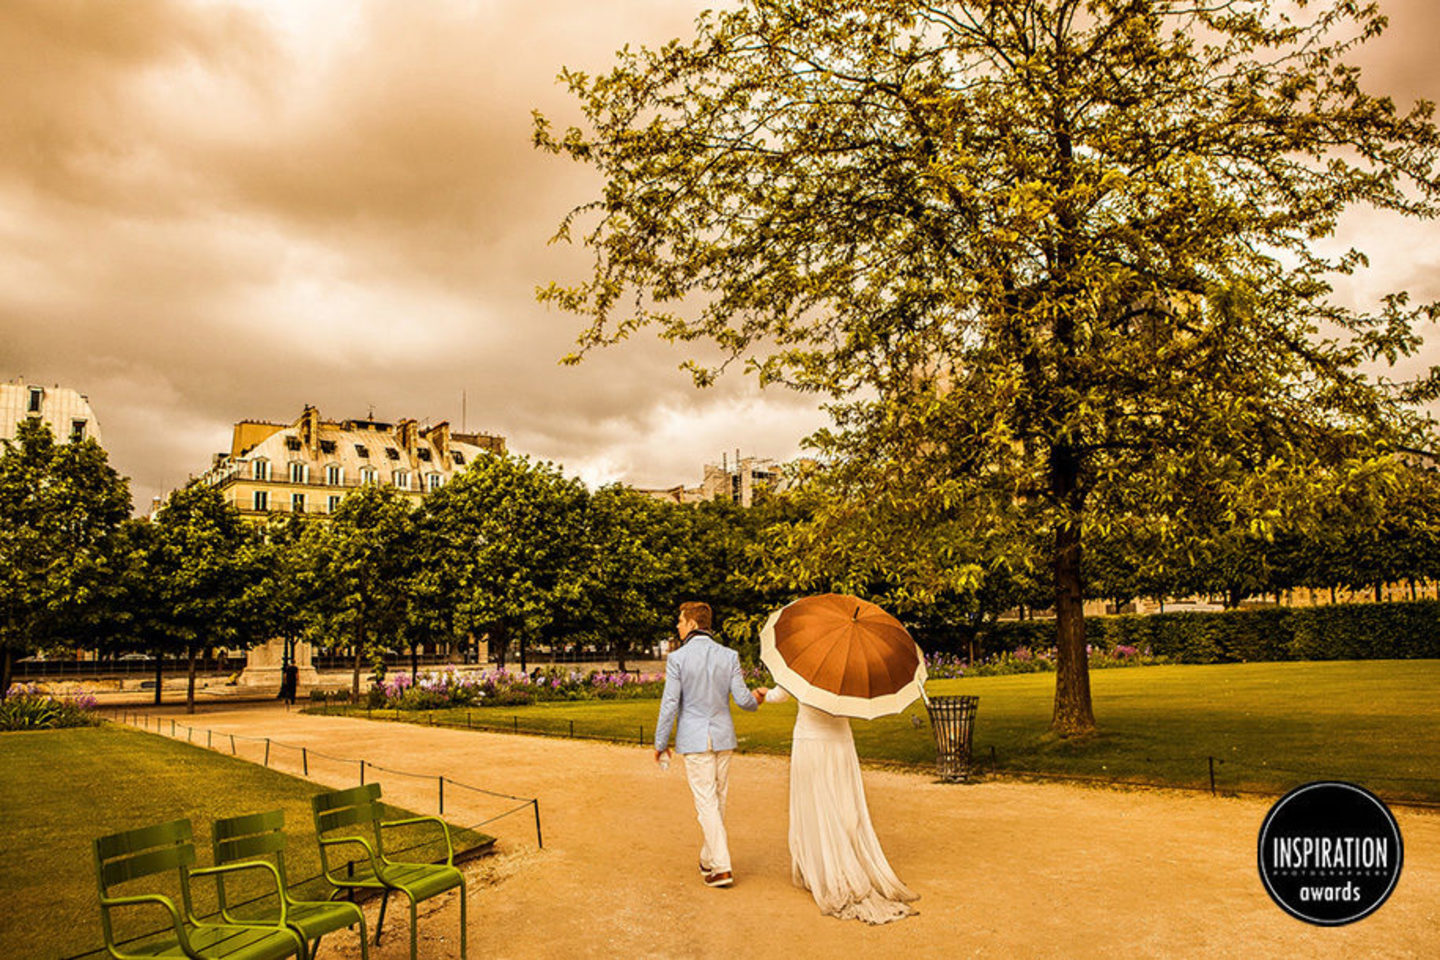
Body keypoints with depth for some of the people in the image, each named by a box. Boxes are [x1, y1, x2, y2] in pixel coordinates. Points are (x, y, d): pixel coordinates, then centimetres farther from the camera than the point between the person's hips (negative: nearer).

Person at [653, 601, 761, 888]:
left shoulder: (677, 658, -11)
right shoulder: (728, 656, -1)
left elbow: (670, 704, -11)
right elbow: (742, 698, -4)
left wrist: (660, 742, -1)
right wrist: (756, 701, 21)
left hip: (694, 739, -4)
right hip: (723, 736, 4)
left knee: (706, 802, 0)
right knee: (717, 800, 15)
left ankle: (722, 868, -3)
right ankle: (708, 860, 28)